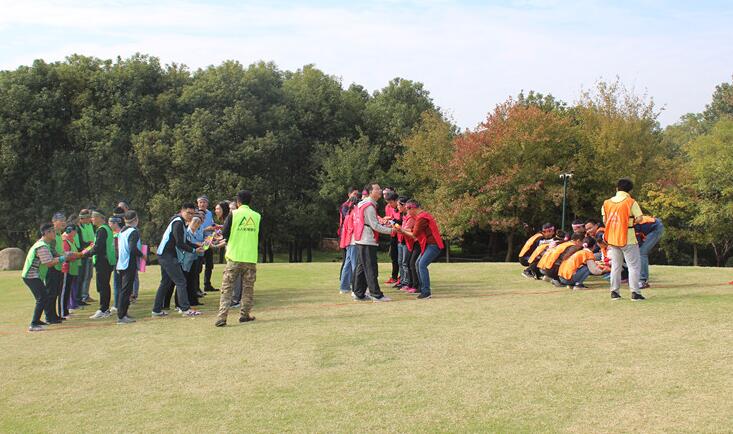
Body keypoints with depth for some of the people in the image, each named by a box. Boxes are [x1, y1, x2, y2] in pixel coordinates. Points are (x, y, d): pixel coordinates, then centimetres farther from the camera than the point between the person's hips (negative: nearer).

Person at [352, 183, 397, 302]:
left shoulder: (363, 204, 17)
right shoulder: (369, 206, -14)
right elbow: (374, 226, -17)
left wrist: (385, 226, 15)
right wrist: (390, 230, -10)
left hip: (361, 241, 10)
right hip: (368, 241, -10)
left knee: (361, 267, 12)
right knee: (371, 269, -8)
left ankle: (359, 294, 17)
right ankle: (376, 295, -6)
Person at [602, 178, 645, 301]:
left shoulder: (607, 202, 4)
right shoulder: (630, 202, -9)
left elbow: (604, 220, 6)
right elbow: (639, 218, -13)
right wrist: (632, 221, 7)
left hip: (612, 239, 5)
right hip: (627, 239, -5)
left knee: (615, 266, 13)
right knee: (634, 265, 2)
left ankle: (614, 292, 12)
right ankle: (635, 292, -4)